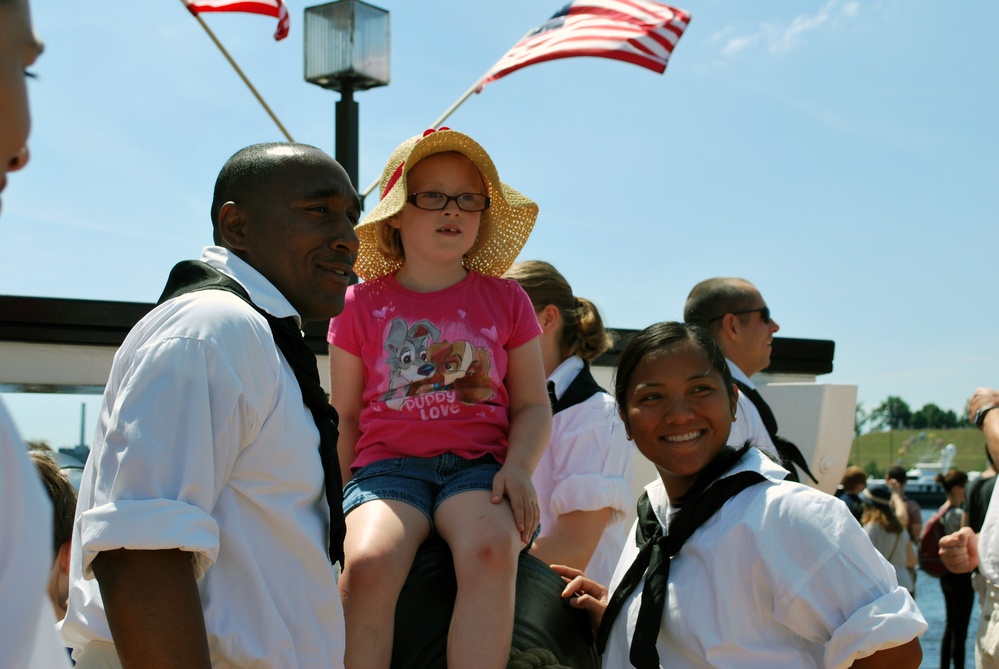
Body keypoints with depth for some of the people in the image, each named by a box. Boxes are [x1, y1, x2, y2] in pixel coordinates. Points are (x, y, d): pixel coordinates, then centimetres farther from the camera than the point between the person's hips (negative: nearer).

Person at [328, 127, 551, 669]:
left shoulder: (505, 300, 14)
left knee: (490, 548, -34)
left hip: (478, 463, 0)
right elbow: (344, 415, 15)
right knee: (367, 563, -32)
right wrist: (340, 498, 4)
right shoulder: (361, 305, 12)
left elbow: (532, 405, 12)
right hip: (388, 463, 0)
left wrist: (518, 467, -8)